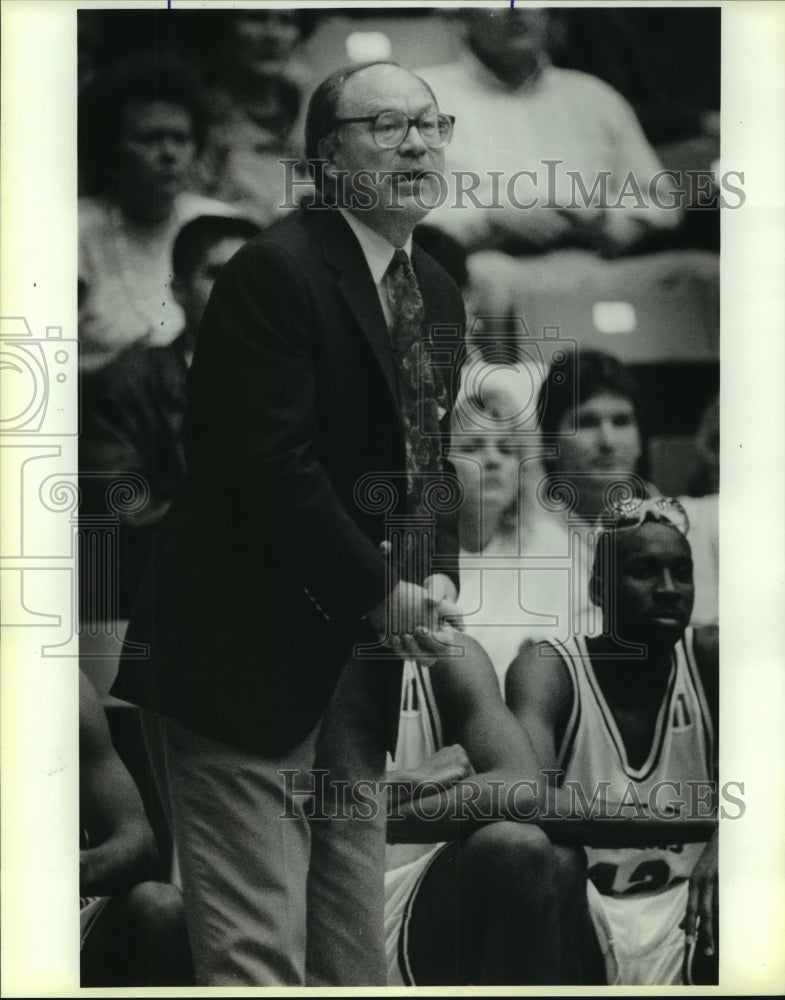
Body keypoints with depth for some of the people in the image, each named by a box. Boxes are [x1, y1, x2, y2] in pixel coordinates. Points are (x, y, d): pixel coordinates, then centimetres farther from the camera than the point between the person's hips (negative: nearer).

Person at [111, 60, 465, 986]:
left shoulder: (438, 295, 13)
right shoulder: (276, 271, -14)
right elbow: (270, 466, -20)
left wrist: (438, 576, 0)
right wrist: (380, 593, -14)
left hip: (361, 659, 8)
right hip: (252, 657, -8)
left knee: (354, 941, 14)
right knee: (257, 947, -4)